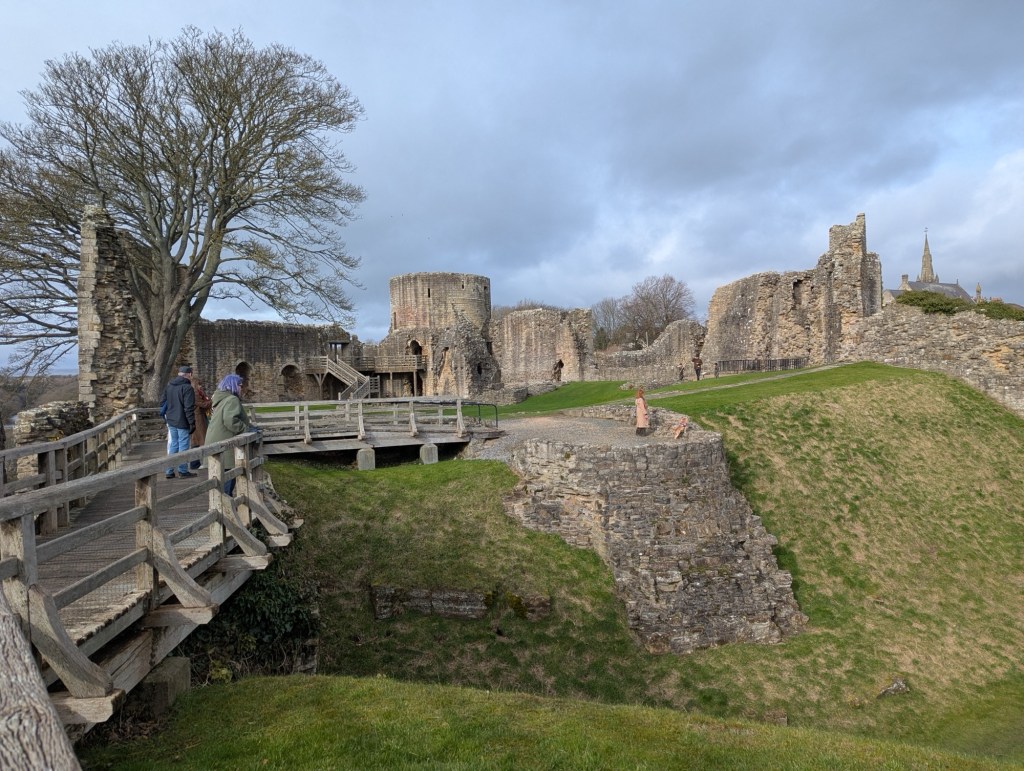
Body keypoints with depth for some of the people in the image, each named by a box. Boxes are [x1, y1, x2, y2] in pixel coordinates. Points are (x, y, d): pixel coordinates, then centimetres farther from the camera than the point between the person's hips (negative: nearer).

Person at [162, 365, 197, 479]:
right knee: (183, 445, 1)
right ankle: (183, 471, 7)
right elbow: (189, 408, -18)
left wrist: (166, 417, 23)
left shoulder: (168, 386, 10)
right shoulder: (187, 387, -15)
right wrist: (192, 423, -14)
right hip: (182, 422, -7)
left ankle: (170, 471, 16)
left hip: (171, 421, 7)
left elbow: (163, 404, 16)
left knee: (173, 445, 14)